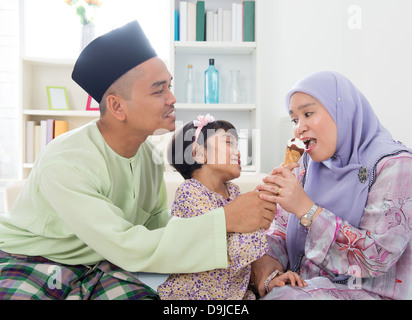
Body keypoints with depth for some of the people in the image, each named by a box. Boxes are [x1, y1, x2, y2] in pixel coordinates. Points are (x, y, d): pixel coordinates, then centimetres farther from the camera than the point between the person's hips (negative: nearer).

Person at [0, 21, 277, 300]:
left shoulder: (150, 153, -6)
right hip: (29, 263, -4)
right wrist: (226, 220, -34)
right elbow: (128, 248, -33)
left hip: (98, 265, 5)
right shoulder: (65, 165, -30)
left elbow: (157, 220, 3)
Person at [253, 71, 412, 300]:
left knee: (279, 296, -29)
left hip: (363, 290, -5)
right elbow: (284, 220, 8)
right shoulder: (311, 161, 5)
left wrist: (306, 208, -29)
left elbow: (378, 257, -22)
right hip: (302, 282, 6)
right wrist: (270, 255, -13)